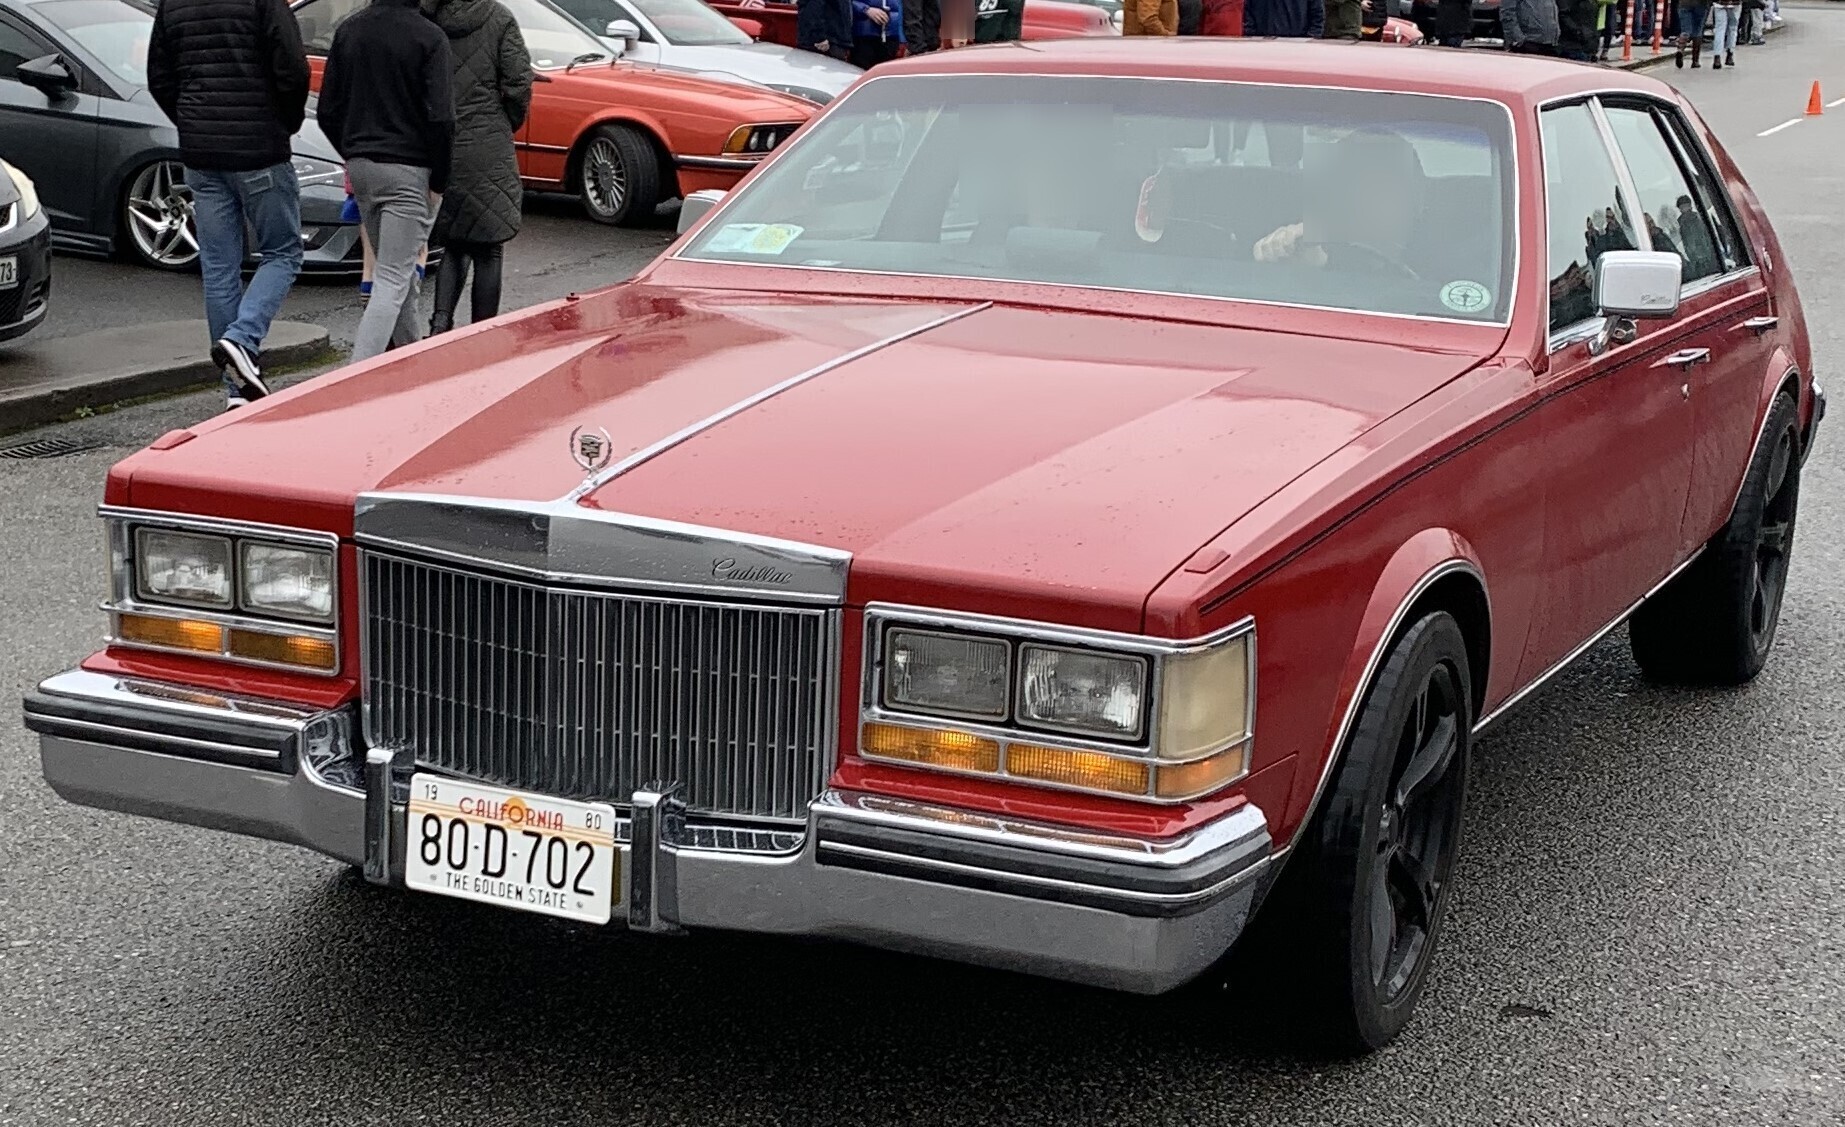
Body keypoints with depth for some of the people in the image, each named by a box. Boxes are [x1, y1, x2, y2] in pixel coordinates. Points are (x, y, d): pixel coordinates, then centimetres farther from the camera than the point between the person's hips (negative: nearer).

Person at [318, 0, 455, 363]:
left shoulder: (348, 30, 5)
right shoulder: (429, 37, -12)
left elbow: (328, 112, 8)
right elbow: (440, 117, -17)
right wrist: (439, 180, -6)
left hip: (360, 167, 6)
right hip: (407, 170, -6)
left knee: (397, 270, 22)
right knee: (393, 279, -6)